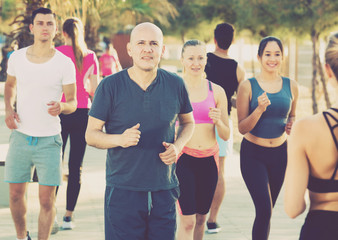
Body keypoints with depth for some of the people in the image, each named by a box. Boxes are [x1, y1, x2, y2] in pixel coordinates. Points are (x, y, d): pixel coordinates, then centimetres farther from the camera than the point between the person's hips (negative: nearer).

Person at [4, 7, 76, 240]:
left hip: (49, 140, -2)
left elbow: (72, 102, -2)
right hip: (21, 136, 3)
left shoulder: (64, 63, -6)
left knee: (47, 199, -3)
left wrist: (62, 106, -26)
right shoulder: (17, 57, 2)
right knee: (16, 194, 9)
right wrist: (8, 109, 2)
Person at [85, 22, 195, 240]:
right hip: (123, 191, -3)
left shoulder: (175, 85, 3)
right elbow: (91, 134, -1)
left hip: (164, 190, 3)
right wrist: (120, 139, -20)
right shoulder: (110, 86, -5)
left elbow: (188, 122, 20)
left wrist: (177, 146, -1)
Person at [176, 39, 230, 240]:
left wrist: (218, 121, -12)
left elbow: (226, 135, 7)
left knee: (201, 218, 12)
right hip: (183, 158, -3)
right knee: (187, 221, -10)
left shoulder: (216, 91, 5)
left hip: (209, 159, 3)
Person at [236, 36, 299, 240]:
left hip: (279, 154, 4)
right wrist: (259, 109, -24)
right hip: (253, 154, -4)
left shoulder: (291, 86, 2)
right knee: (264, 210, -15)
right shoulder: (248, 86, -8)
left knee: (266, 211, 13)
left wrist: (291, 125, -3)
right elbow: (242, 128, -8)